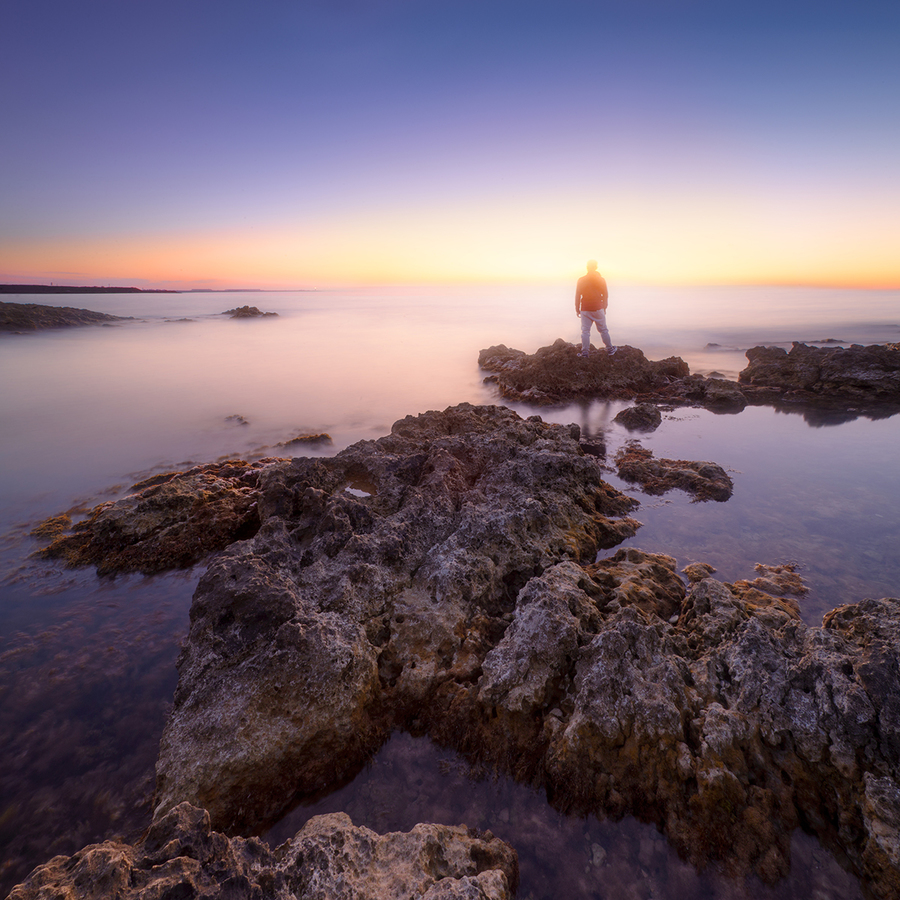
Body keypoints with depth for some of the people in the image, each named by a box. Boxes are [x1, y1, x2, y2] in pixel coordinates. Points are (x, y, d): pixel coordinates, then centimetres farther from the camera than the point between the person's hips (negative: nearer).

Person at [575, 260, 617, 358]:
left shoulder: (581, 280, -4)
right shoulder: (601, 280, 2)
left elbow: (577, 296, -3)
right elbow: (605, 295, 9)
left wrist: (577, 309, 5)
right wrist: (604, 308, 19)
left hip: (585, 310, -1)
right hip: (598, 309, 2)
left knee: (585, 331, 3)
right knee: (603, 330, 11)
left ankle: (585, 351, 0)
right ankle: (609, 349, 20)